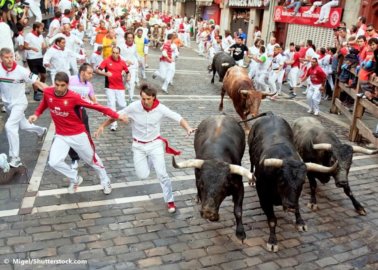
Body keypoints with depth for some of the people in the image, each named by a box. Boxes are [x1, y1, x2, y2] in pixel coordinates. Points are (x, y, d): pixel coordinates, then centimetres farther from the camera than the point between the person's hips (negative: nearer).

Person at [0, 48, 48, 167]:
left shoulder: (21, 71, -21)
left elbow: (36, 82, -18)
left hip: (19, 103, -5)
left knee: (10, 126, -20)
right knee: (23, 125, 20)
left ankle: (15, 159, -14)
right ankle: (41, 130, 53)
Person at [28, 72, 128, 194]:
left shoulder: (74, 97, -24)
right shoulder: (47, 92, -11)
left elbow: (95, 106, -23)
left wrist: (117, 115, -26)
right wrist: (36, 114, -2)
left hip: (78, 134, -3)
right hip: (61, 136, 4)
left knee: (92, 159, 12)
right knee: (54, 162, -11)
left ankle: (105, 181, 38)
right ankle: (75, 179, 17)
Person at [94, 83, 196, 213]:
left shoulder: (161, 108, -18)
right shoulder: (134, 107, -18)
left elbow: (178, 118, -16)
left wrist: (188, 128, -33)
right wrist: (102, 126, -8)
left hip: (155, 143, -1)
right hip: (139, 146, 1)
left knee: (161, 173, -5)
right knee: (143, 175, 0)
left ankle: (170, 200, 14)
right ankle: (150, 160, 34)